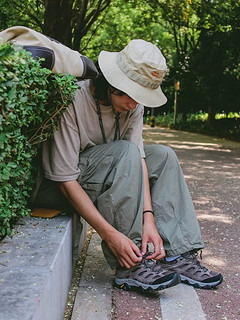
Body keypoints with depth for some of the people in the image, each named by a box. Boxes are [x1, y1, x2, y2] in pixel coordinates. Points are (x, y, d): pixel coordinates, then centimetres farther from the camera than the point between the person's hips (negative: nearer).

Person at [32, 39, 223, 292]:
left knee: (163, 155, -6)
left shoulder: (133, 104, -6)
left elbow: (138, 158, -11)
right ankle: (130, 268, -26)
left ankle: (177, 255, -12)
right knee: (125, 152, -30)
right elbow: (65, 181, -29)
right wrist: (109, 234, -34)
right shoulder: (72, 102, -27)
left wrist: (149, 218, -24)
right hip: (54, 187, -7)